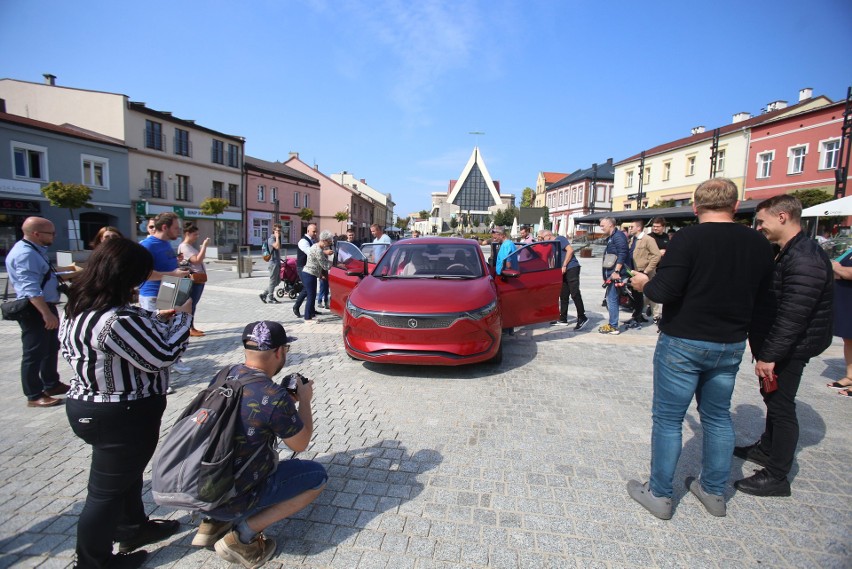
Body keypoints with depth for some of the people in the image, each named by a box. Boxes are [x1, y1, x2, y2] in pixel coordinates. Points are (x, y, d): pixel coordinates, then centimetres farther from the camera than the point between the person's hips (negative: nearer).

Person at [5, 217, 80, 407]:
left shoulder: (35, 251, 11)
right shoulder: (25, 254, -22)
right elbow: (31, 288, -29)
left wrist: (70, 268, 37)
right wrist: (47, 313, -33)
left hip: (45, 307, 11)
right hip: (35, 310, -11)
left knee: (51, 347, 20)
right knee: (34, 353, -1)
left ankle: (51, 384, 34)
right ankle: (34, 396, 9)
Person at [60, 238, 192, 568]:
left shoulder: (77, 309, 0)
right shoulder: (117, 320, -32)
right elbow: (163, 355, -23)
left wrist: (156, 319, 8)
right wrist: (183, 318, -10)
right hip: (122, 418, -10)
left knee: (126, 472, 29)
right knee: (108, 490, 11)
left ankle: (134, 528, 50)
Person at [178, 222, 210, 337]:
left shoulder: (191, 246, 17)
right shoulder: (184, 247, -14)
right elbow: (197, 260, -24)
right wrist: (204, 245, -21)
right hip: (193, 280, -10)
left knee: (193, 304, 13)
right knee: (191, 304, -4)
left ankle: (192, 327, 19)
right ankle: (190, 329, 3)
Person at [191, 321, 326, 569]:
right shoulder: (274, 398, -26)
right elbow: (300, 444, -8)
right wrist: (305, 399, 3)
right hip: (231, 499, -7)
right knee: (317, 476, 5)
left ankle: (215, 522, 18)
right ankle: (243, 534, -1)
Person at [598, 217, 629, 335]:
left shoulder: (618, 236, -10)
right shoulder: (610, 238, 20)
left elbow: (622, 254, -20)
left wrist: (616, 271, -25)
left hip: (615, 273, -10)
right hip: (611, 273, 10)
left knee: (612, 299, -7)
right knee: (610, 298, 14)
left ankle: (613, 327, -1)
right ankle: (612, 323, 23)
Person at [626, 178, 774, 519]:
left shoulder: (689, 238, -17)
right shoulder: (759, 244, 2)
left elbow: (663, 291, -22)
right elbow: (760, 293, 11)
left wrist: (643, 284, -2)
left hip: (683, 343, -6)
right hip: (731, 345, 6)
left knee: (667, 419, 5)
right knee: (718, 417, 20)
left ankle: (659, 495, 17)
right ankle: (714, 491, 33)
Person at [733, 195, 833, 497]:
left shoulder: (804, 260, -23)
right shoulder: (789, 252, 11)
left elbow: (792, 316, -27)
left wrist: (769, 355, -24)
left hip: (790, 347, -10)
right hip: (778, 345, 10)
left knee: (781, 405, -1)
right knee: (773, 399, 22)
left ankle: (776, 477, 11)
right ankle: (766, 448, 39)